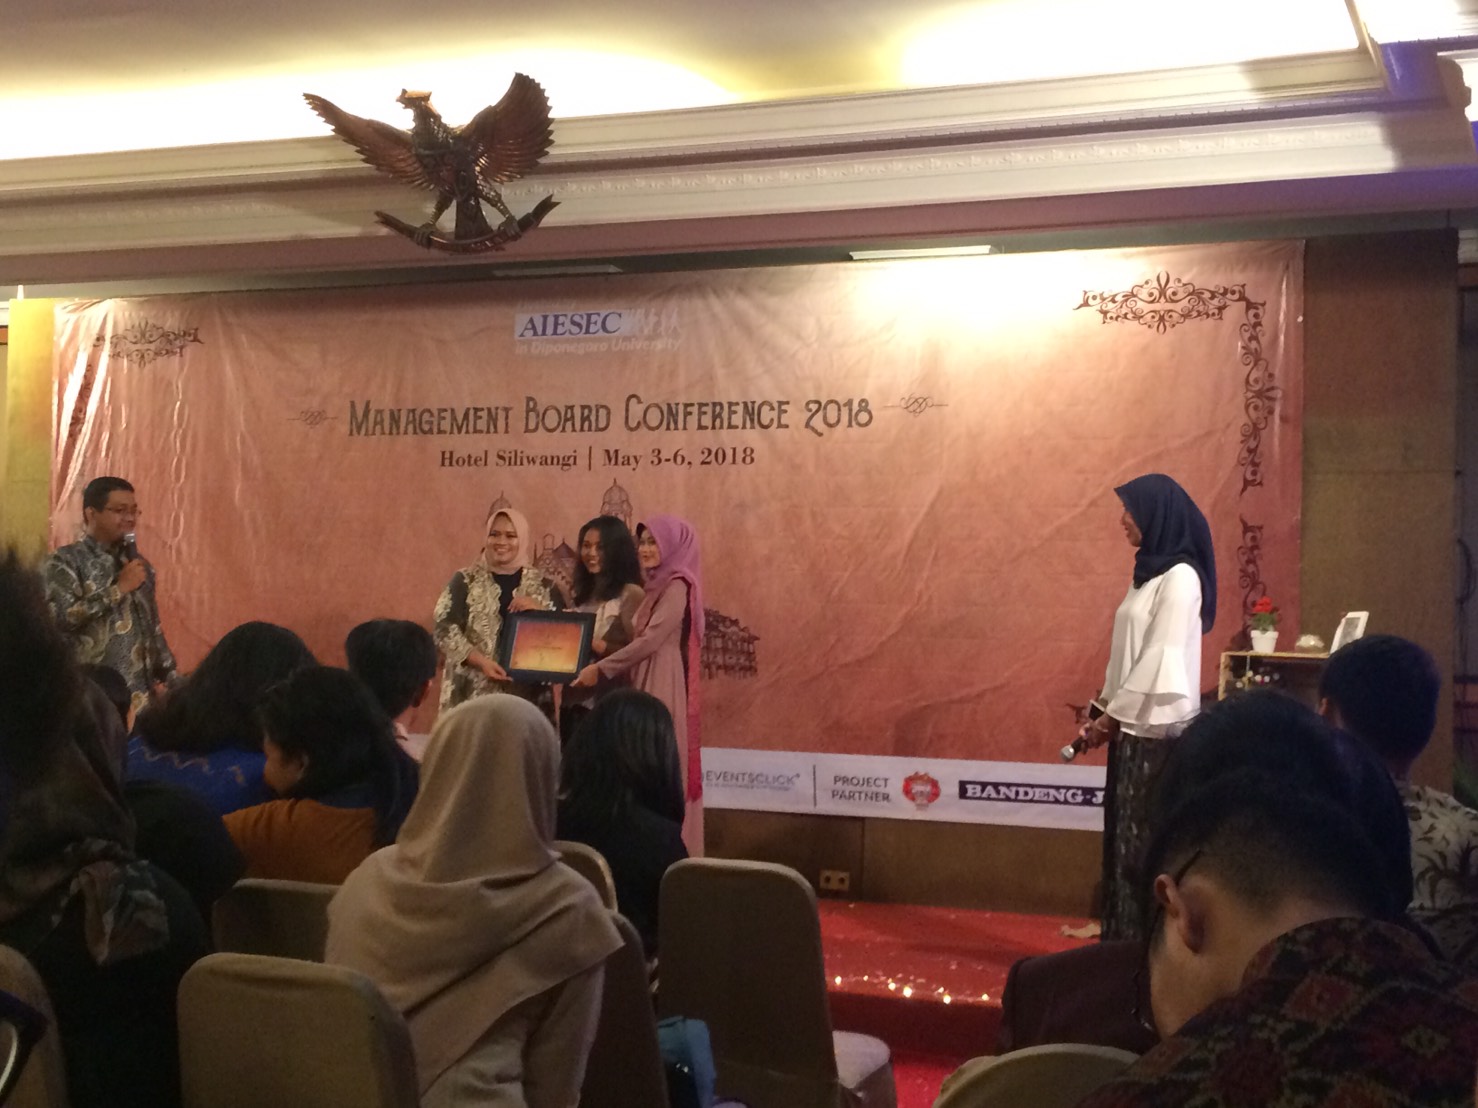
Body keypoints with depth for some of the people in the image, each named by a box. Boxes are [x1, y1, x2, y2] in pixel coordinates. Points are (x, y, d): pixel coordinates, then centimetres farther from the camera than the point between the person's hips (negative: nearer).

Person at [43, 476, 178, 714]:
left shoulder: (138, 564, 17)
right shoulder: (66, 561, -3)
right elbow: (60, 617, -18)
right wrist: (119, 588, -13)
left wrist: (165, 677, 9)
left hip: (140, 694, 6)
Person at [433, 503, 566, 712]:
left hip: (528, 694, 1)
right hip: (474, 693, -1)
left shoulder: (544, 586, 11)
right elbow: (444, 629, -3)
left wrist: (539, 610, -9)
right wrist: (481, 662, -14)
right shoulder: (465, 581, 6)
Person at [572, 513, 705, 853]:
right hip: (646, 685, 9)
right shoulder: (659, 586, 18)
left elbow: (650, 640, -18)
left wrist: (601, 668, -14)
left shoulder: (677, 586, -10)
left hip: (662, 687, -9)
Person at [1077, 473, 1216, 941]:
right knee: (1127, 840, 11)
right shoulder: (1149, 573, 14)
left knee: (1148, 842, -4)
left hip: (1158, 729, -9)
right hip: (1135, 724, 9)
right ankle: (1128, 941, 18)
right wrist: (1103, 708, 12)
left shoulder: (1180, 578, -14)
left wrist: (1113, 715, -14)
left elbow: (1162, 658, -19)